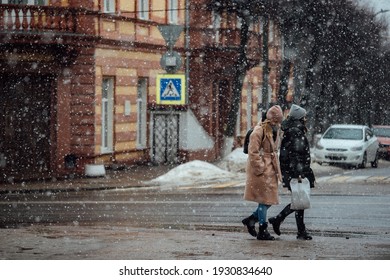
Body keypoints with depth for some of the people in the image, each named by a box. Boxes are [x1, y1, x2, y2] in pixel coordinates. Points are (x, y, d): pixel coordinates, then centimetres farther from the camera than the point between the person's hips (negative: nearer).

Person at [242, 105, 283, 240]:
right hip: (261, 171, -9)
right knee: (264, 199, -4)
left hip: (270, 170, 9)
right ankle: (262, 231, 3)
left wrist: (277, 170, 16)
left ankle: (251, 219, 24)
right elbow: (253, 152, -18)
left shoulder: (274, 131, 12)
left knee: (270, 199, 10)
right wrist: (261, 168, -19)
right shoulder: (259, 131, -16)